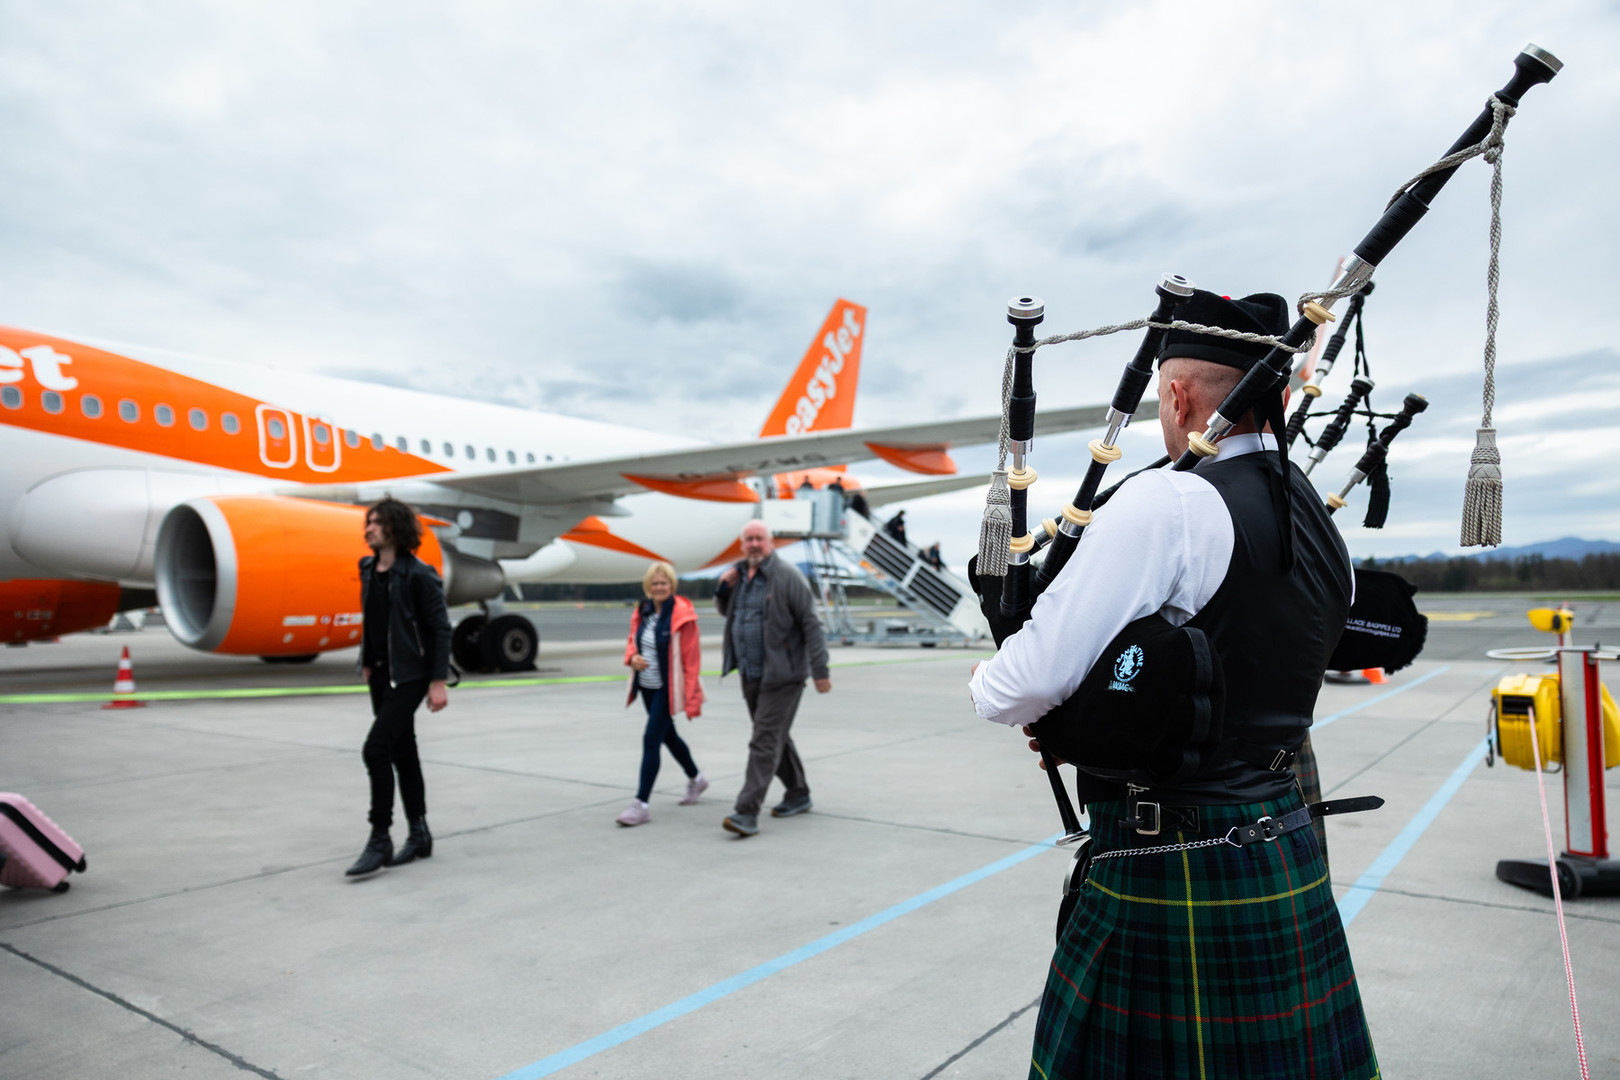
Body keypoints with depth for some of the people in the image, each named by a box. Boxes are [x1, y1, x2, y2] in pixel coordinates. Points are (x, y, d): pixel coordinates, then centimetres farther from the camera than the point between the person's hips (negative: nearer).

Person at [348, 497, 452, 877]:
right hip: (381, 674, 8)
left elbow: (440, 628, -13)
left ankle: (380, 840, -2)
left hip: (408, 675, -8)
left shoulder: (419, 575, -15)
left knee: (376, 749, -13)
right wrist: (367, 663, 18)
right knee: (402, 752, 13)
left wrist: (439, 681, -15)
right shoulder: (369, 570, 7)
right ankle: (419, 835, 24)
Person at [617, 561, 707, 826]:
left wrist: (691, 699, -17)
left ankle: (641, 804, -5)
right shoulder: (642, 612, 3)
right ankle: (695, 778, 43)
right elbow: (632, 641, 17)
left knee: (651, 739, -11)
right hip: (646, 686, 8)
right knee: (667, 735, 21)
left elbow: (691, 658, -15)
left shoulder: (681, 614, -16)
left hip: (667, 689, -7)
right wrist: (632, 657, -8)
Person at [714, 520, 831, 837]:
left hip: (781, 674, -8)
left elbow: (811, 624, -15)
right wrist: (723, 588, 1)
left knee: (765, 741, -10)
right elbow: (725, 611, 24)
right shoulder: (739, 574, 9)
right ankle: (798, 794, 34)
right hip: (750, 674, 8)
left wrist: (820, 670, -18)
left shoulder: (787, 576, -13)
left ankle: (747, 813, -11)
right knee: (776, 736, 18)